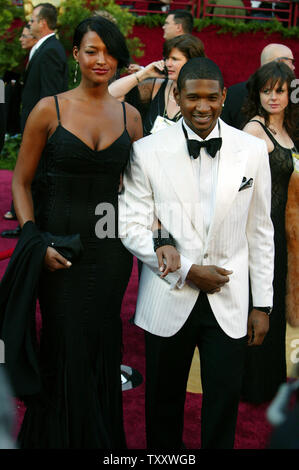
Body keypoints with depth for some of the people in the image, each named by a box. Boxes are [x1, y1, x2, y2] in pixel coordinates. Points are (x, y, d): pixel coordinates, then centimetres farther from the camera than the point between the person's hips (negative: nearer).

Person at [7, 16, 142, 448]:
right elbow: (21, 182, -1)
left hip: (111, 248, 3)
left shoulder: (130, 116, 5)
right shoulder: (49, 110, -4)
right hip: (60, 246, -2)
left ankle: (102, 436, 33)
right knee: (65, 346, 7)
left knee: (102, 344, 13)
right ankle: (57, 435, 29)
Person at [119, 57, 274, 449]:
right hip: (168, 302, -1)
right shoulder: (147, 152, -5)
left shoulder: (253, 151, 0)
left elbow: (260, 232, 5)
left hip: (229, 304, 1)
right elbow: (131, 226, -5)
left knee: (224, 405, 9)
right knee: (164, 402, 14)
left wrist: (262, 305, 5)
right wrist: (187, 271, -13)